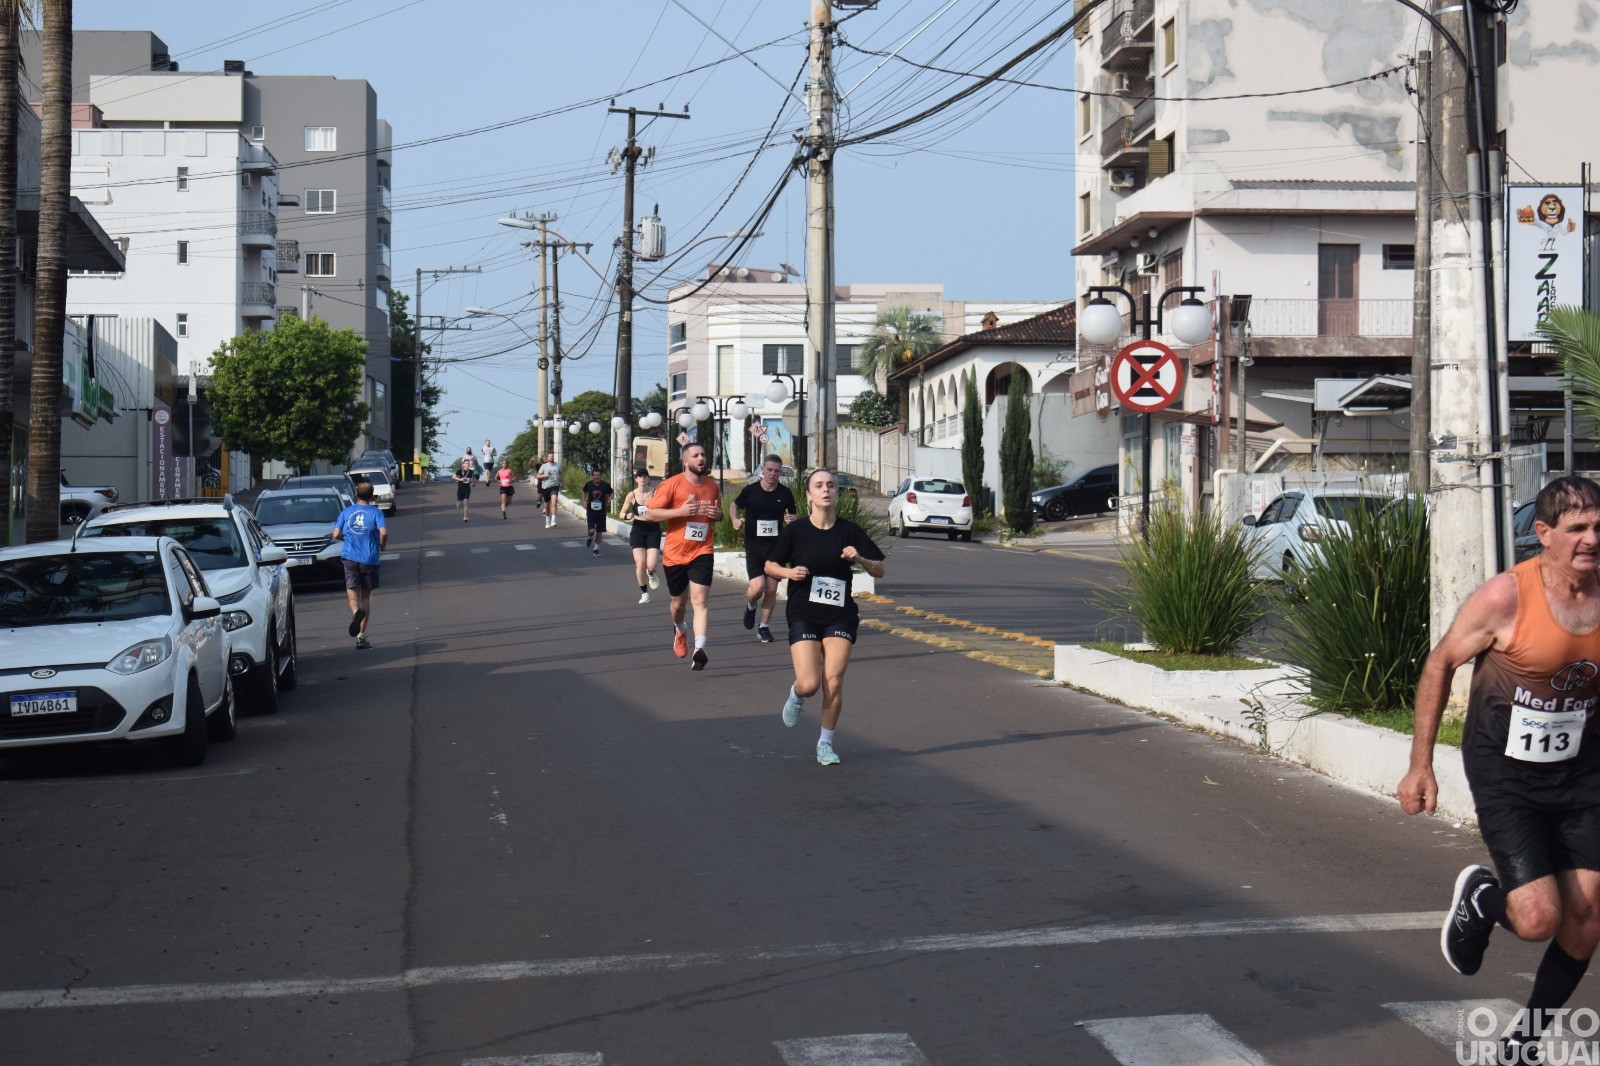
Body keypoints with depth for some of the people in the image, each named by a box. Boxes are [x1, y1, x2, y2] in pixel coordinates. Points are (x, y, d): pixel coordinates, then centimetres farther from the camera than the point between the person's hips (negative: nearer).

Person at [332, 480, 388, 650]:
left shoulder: (346, 512, 6)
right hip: (370, 558, 0)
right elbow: (383, 533, -14)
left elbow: (336, 535, 3)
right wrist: (382, 546, 5)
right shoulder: (375, 512, -1)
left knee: (352, 592, -1)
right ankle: (361, 636, 8)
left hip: (350, 558, 0)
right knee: (366, 595, 10)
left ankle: (356, 611, -39)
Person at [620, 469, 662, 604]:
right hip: (638, 531, 1)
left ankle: (651, 574, 28)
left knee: (651, 565, -12)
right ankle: (644, 593, 14)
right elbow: (622, 513, 5)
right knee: (640, 564, -6)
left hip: (653, 531, -1)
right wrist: (628, 515, -17)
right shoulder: (631, 495, -4)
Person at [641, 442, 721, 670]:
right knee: (679, 601, 15)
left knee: (700, 600, -16)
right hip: (675, 553, -1)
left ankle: (700, 649, -26)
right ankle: (679, 630, 48)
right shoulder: (671, 485, -9)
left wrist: (717, 513, -2)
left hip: (702, 552, 1)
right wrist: (680, 511, -22)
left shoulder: (712, 485, 6)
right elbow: (649, 514, -10)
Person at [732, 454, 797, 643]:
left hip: (776, 546, 2)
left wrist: (790, 520, -12)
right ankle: (750, 606, 21)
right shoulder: (750, 490, -4)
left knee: (771, 589, 4)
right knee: (757, 587, -15)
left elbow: (792, 517, 11)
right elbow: (735, 506, 12)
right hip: (753, 545, -2)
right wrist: (736, 520, -8)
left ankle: (764, 626, 22)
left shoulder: (785, 493, 1)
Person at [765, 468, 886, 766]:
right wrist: (790, 572, -12)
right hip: (803, 615, -1)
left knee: (833, 683, -8)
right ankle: (796, 695, 25)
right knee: (809, 684, -13)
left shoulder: (849, 531, 2)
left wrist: (859, 559, -15)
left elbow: (879, 570, 4)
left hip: (841, 615, 1)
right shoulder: (795, 530, -2)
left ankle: (826, 742, 13)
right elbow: (770, 565, 8)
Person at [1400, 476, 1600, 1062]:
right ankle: (1480, 898, 23)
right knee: (1538, 919, -14)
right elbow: (1440, 665, -5)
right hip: (1506, 774, -5)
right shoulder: (1505, 597, -17)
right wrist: (1420, 765, -4)